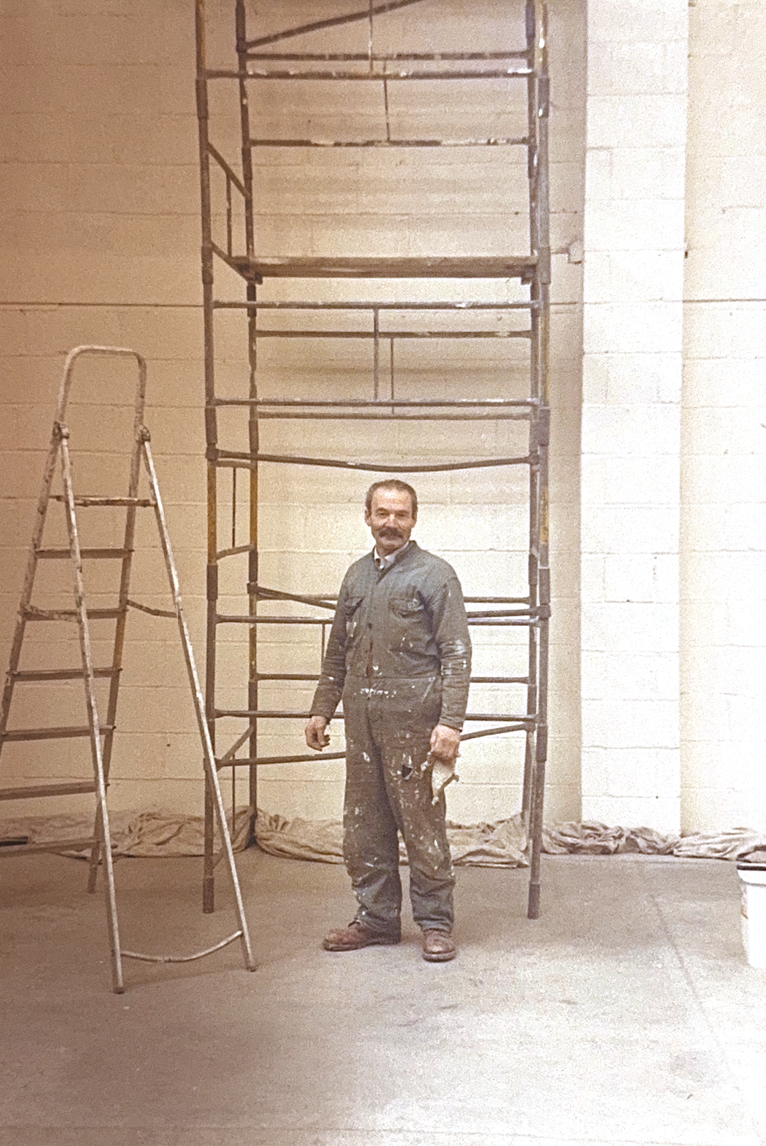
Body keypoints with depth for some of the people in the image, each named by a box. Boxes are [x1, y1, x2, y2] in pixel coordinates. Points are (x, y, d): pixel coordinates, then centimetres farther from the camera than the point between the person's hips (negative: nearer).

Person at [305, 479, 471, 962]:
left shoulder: (435, 574, -2)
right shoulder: (356, 575, 16)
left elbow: (457, 654, -7)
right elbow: (337, 651, 23)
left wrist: (451, 721, -15)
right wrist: (321, 709, 19)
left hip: (413, 722, -6)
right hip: (362, 720, 6)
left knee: (422, 826, -1)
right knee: (363, 827, 10)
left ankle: (436, 923, 11)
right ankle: (377, 918, 22)